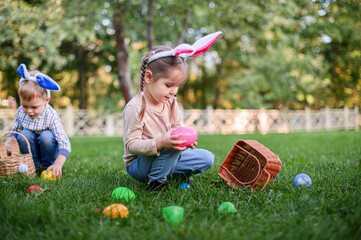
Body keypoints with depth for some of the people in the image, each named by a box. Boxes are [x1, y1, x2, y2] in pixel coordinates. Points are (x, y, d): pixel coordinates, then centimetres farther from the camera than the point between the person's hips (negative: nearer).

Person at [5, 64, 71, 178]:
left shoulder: (51, 116, -27)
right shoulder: (21, 112, -11)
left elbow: (65, 144, -33)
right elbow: (15, 130, 10)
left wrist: (58, 164, -48)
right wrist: (7, 144, -11)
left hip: (47, 151, -3)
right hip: (31, 149, 4)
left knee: (46, 136, -32)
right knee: (24, 134, -25)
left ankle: (48, 166, -8)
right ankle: (35, 165, -8)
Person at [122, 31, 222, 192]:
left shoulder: (170, 102, -2)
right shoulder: (135, 108, -25)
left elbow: (177, 127, 9)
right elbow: (131, 145, -26)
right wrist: (160, 143, -42)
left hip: (163, 156, 7)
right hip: (138, 165, -7)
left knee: (207, 158, 2)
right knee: (171, 147, -35)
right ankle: (156, 181, -16)